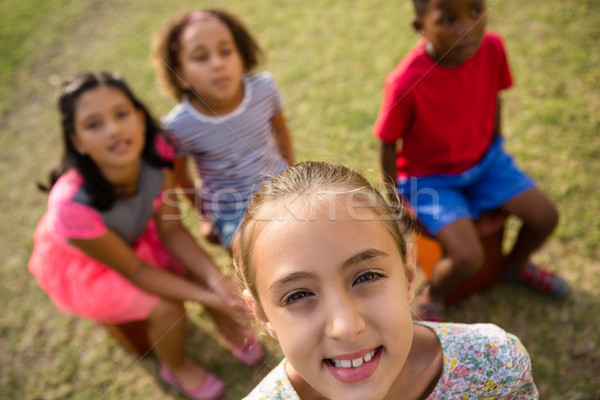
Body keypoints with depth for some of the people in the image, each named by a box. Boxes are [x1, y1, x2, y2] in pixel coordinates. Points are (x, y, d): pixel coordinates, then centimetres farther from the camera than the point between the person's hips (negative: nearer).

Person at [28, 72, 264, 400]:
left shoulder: (154, 151, -30)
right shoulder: (72, 204, -40)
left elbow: (170, 228, -17)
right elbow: (133, 269, -26)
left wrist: (215, 278, -30)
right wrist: (207, 297, -29)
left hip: (134, 235, 4)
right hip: (80, 262, -4)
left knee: (201, 270, -9)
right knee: (167, 307, -18)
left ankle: (230, 329, 24)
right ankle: (176, 367, 16)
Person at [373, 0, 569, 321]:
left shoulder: (492, 48, -16)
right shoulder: (406, 83, -31)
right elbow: (387, 145, -17)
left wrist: (494, 147, 13)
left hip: (484, 159, 6)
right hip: (430, 178, -5)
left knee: (545, 217, 1)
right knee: (467, 258, -20)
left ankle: (517, 264, 36)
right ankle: (432, 296, 16)